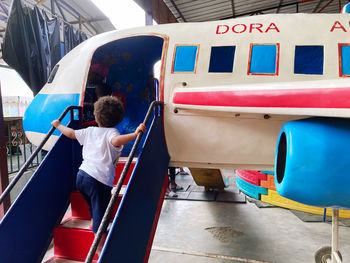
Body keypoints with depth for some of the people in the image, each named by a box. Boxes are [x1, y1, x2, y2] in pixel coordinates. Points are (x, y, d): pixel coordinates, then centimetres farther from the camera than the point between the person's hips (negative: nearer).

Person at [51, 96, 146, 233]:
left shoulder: (89, 131, 13)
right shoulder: (111, 132, -5)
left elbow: (71, 133, 23)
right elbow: (116, 141, -28)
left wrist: (58, 125, 41)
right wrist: (135, 134, -30)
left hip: (81, 174, 7)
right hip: (99, 179, -7)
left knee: (93, 205, 31)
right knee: (101, 213, 0)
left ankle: (93, 222, 49)